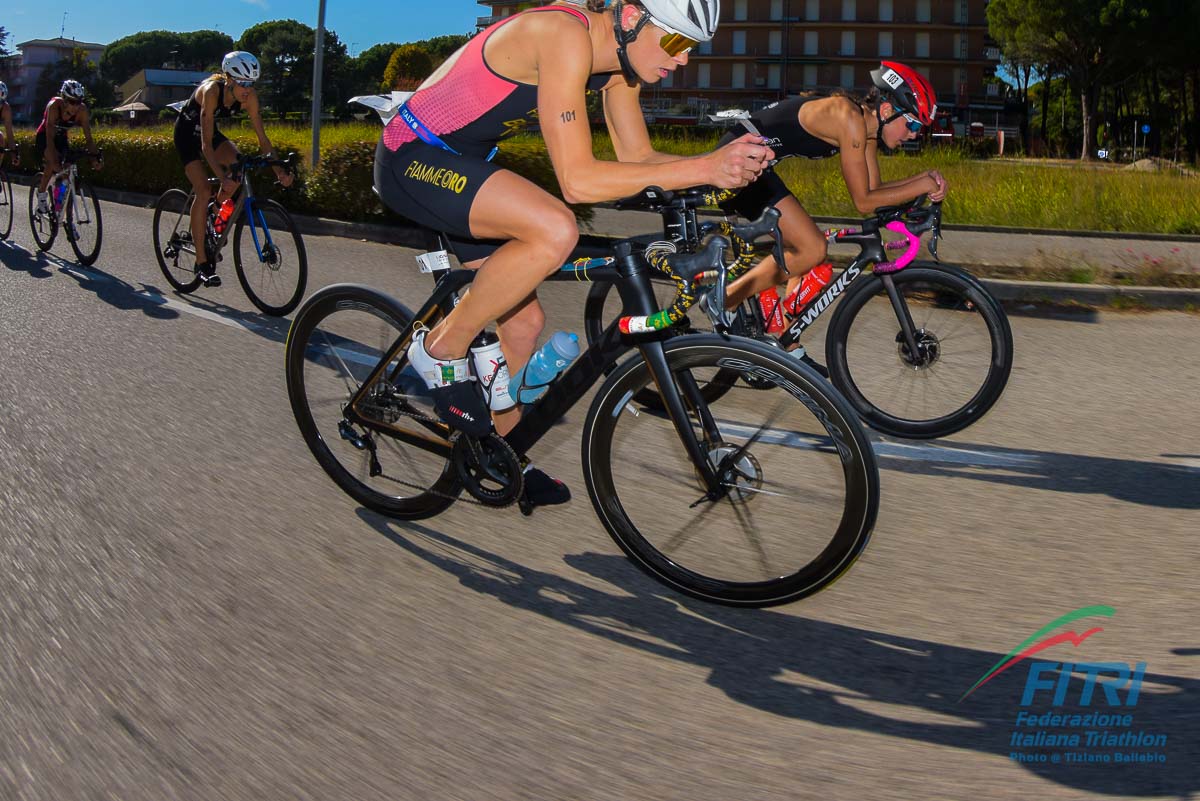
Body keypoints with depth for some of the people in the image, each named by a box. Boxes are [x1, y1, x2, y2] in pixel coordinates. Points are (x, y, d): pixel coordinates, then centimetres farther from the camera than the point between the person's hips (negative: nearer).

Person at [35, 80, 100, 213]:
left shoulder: (82, 110, -24)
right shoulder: (54, 106, -33)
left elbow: (88, 138, -20)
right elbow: (49, 137, -39)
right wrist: (54, 160, -49)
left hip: (61, 138, 4)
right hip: (44, 138, -4)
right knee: (53, 162, -32)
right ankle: (41, 194, -9)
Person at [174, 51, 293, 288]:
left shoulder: (249, 95, -21)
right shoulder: (212, 90, -35)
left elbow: (262, 137, -15)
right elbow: (206, 144, -39)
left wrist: (279, 169, -26)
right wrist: (222, 177, -49)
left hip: (212, 132, 5)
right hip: (188, 133, -5)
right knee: (204, 191, -18)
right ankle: (201, 262, -11)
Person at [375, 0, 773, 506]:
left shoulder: (620, 59, -1)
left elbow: (637, 155, 5)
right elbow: (577, 180, -33)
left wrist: (727, 162, -12)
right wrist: (701, 169, -36)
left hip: (460, 161, 9)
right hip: (411, 159, -9)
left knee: (525, 320, 10)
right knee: (555, 230, -32)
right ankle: (442, 348, -12)